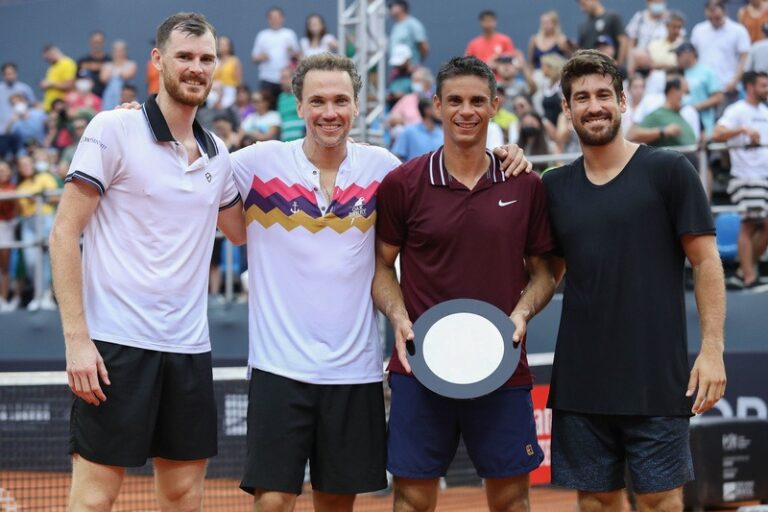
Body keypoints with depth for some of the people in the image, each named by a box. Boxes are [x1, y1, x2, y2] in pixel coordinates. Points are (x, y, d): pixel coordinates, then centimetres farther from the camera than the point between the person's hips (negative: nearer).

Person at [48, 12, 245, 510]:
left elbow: (243, 229, 29)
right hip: (116, 343, -6)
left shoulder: (217, 153, 12)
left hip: (189, 348, 6)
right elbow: (65, 233, -7)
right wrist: (76, 338, -15)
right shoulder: (113, 129, -5)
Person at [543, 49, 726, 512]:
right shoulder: (555, 187, 8)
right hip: (580, 382, 4)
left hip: (656, 381, -4)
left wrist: (712, 348, -12)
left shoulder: (669, 171, -3)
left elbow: (706, 262, -5)